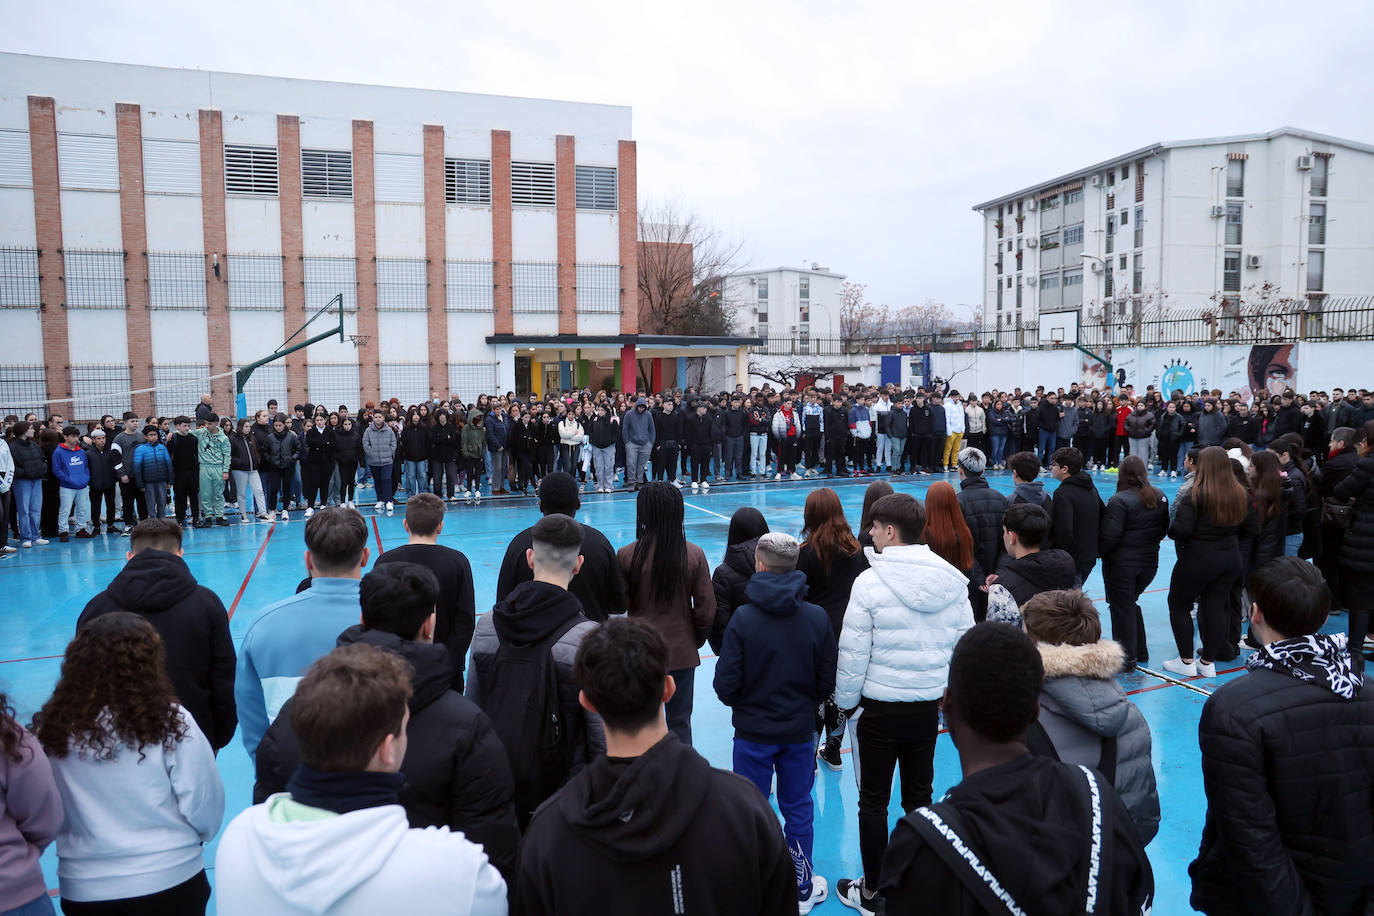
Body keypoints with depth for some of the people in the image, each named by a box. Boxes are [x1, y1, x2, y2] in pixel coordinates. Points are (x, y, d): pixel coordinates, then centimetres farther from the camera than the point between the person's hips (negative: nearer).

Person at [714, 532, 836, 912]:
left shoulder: (743, 618, -17)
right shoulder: (818, 617, -9)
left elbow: (725, 685, -14)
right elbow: (827, 683, -3)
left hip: (753, 732, -2)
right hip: (800, 731, 3)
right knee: (798, 810, 17)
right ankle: (802, 890, 31)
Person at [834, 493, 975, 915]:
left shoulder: (870, 581, -19)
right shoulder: (953, 581, -4)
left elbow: (853, 653, -15)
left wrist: (845, 701, -1)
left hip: (879, 707, -4)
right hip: (928, 706, 5)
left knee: (873, 801, 11)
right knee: (919, 796, 19)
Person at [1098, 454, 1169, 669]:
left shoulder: (1119, 501, -20)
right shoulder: (1160, 498, 2)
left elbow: (1109, 536, -21)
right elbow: (1164, 529, 11)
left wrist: (1099, 551, -3)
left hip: (1121, 563, -7)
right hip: (1149, 562, 7)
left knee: (1121, 607, 4)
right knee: (1131, 603, 22)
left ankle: (1126, 658, 10)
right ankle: (1140, 652, 28)